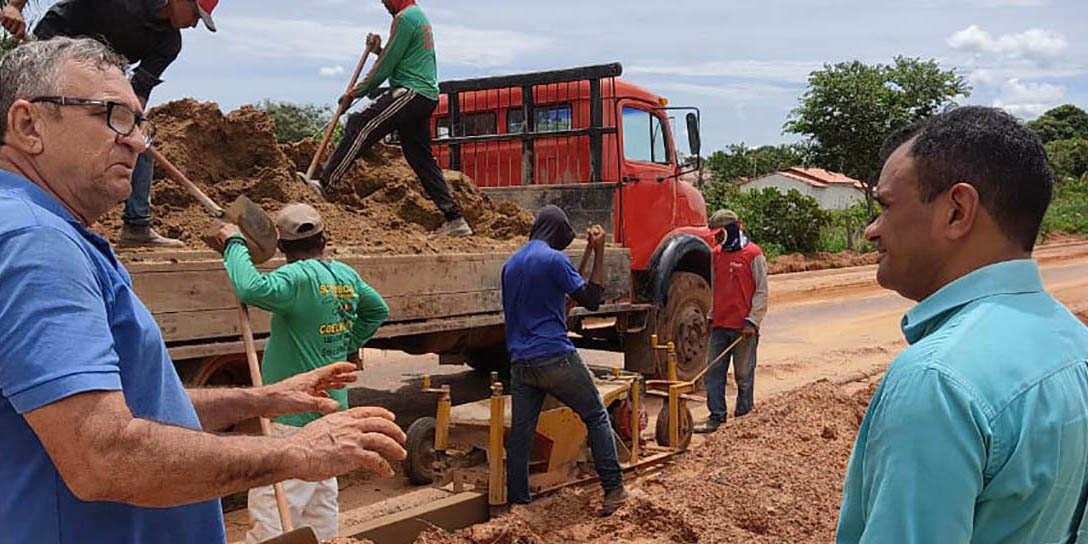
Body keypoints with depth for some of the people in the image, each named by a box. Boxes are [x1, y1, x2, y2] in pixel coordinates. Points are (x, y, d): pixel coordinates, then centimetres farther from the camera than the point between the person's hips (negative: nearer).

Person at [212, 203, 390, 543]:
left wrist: (235, 244, -20)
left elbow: (252, 289, -36)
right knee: (322, 498, 20)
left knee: (269, 512, -7)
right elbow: (378, 310, 24)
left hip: (295, 418, -9)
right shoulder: (346, 276, 7)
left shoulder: (300, 277, -18)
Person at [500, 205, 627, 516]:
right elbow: (592, 299, -6)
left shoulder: (511, 264, 15)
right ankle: (613, 490, 8)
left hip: (520, 362, 6)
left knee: (520, 434, 7)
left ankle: (517, 505, 10)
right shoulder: (554, 258, -7)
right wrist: (598, 253, -2)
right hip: (556, 358, -6)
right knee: (596, 417, 8)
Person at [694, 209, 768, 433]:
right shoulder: (716, 254, 13)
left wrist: (752, 321, -14)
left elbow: (761, 291, -8)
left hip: (744, 328, -6)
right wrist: (710, 316, 15)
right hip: (719, 326, 6)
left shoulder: (753, 254, -6)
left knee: (744, 375, 4)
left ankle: (743, 417, 15)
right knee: (713, 372, 4)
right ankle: (717, 416, 11)